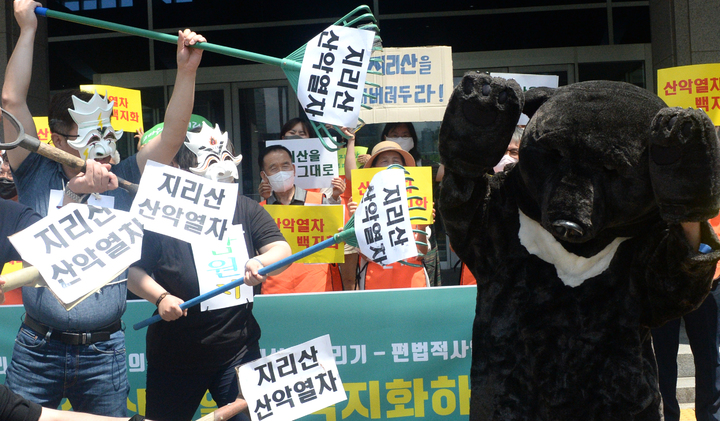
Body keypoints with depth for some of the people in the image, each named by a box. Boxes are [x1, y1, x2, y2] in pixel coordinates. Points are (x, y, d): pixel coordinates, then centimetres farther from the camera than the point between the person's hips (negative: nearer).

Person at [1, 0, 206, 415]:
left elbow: (173, 135, 0)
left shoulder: (124, 179, 6)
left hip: (104, 353, 1)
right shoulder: (38, 176, 3)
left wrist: (187, 70, -10)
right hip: (37, 349, -1)